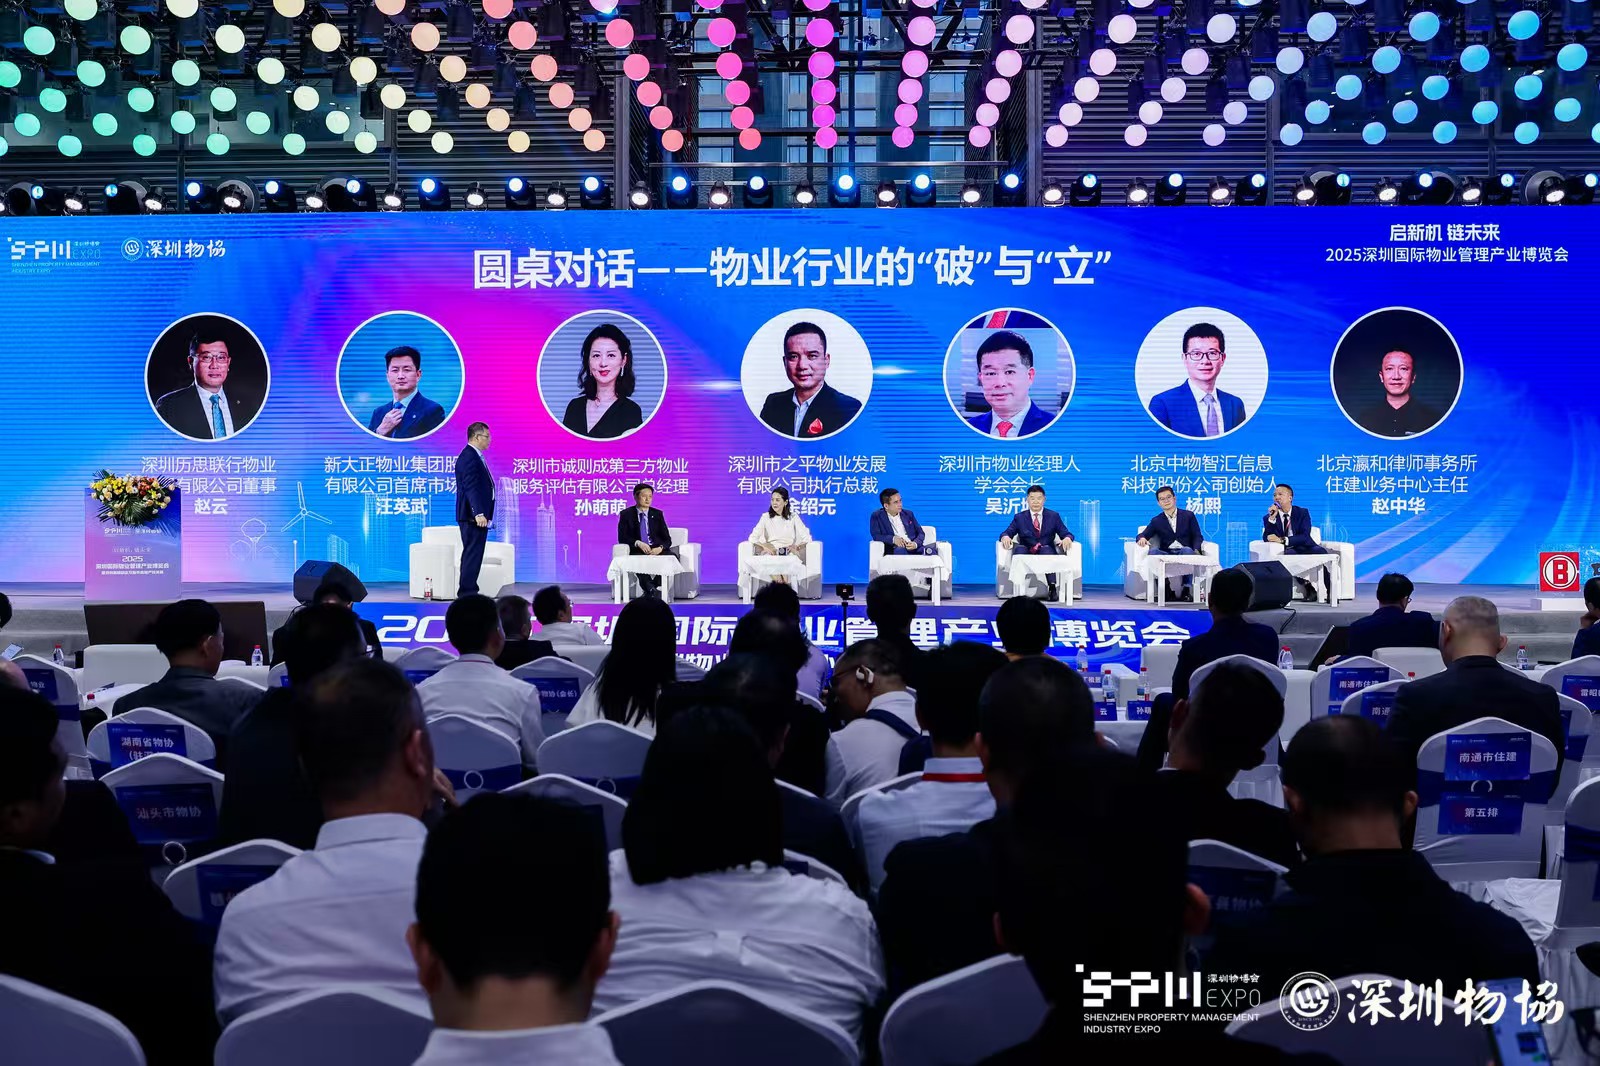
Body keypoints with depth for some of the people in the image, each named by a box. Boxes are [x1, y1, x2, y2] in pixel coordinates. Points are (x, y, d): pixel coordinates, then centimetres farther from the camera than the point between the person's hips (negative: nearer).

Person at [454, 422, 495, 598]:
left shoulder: (474, 456, 19)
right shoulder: (469, 457, -15)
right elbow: (471, 487, -23)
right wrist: (479, 513, -29)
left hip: (476, 516, 11)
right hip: (474, 516, -11)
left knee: (472, 554, 13)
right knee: (473, 553, -9)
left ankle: (468, 591, 18)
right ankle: (467, 591, -7)